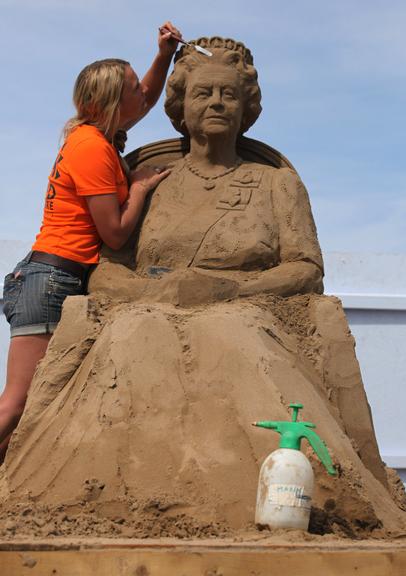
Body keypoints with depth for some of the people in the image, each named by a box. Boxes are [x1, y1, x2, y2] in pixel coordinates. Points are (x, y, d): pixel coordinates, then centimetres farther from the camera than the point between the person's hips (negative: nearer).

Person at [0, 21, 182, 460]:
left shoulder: (96, 135, 15)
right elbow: (115, 234, -15)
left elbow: (148, 100, 35)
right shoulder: (93, 149, -13)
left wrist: (164, 54, 21)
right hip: (52, 279, -10)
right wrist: (140, 187, 0)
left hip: (63, 282, 10)